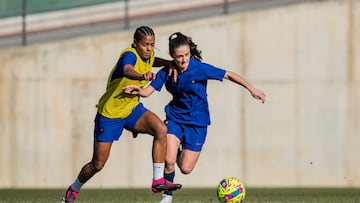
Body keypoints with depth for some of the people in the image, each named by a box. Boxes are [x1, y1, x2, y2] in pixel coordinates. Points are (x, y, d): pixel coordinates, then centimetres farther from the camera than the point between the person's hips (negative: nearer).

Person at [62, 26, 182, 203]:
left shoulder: (147, 56, -3)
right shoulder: (130, 55, -26)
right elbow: (127, 71, -52)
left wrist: (170, 63, 6)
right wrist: (142, 76, -74)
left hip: (132, 108, 6)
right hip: (109, 112, -6)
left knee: (161, 129, -23)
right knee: (98, 164, 3)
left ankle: (158, 181, -20)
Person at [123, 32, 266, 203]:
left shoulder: (200, 68, -18)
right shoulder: (167, 72, -9)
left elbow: (228, 75, -12)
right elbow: (148, 91, -9)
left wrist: (251, 89, -15)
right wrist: (138, 91, -32)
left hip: (197, 123, -1)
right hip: (175, 118, 1)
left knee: (186, 169, -4)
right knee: (169, 161, -17)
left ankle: (180, 154, 33)